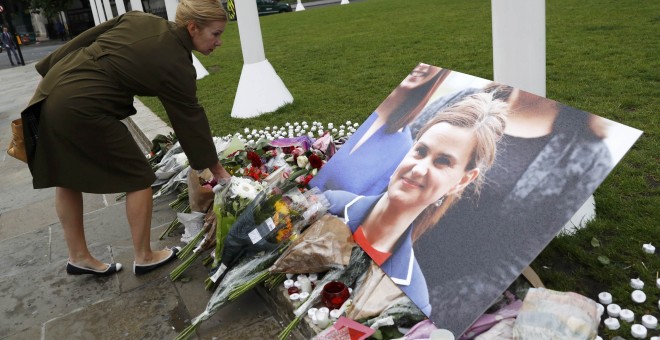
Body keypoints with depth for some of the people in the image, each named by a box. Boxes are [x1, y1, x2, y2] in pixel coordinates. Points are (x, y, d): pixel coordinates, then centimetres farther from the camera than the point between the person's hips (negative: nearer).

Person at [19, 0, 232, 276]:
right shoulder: (177, 65, -11)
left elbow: (84, 40, 11)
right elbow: (190, 121, -5)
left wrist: (50, 75, 20)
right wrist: (217, 169, 5)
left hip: (53, 90, 9)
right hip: (82, 108, -9)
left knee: (67, 178, 19)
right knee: (138, 178, 6)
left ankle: (78, 257, 36)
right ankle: (144, 257, 20)